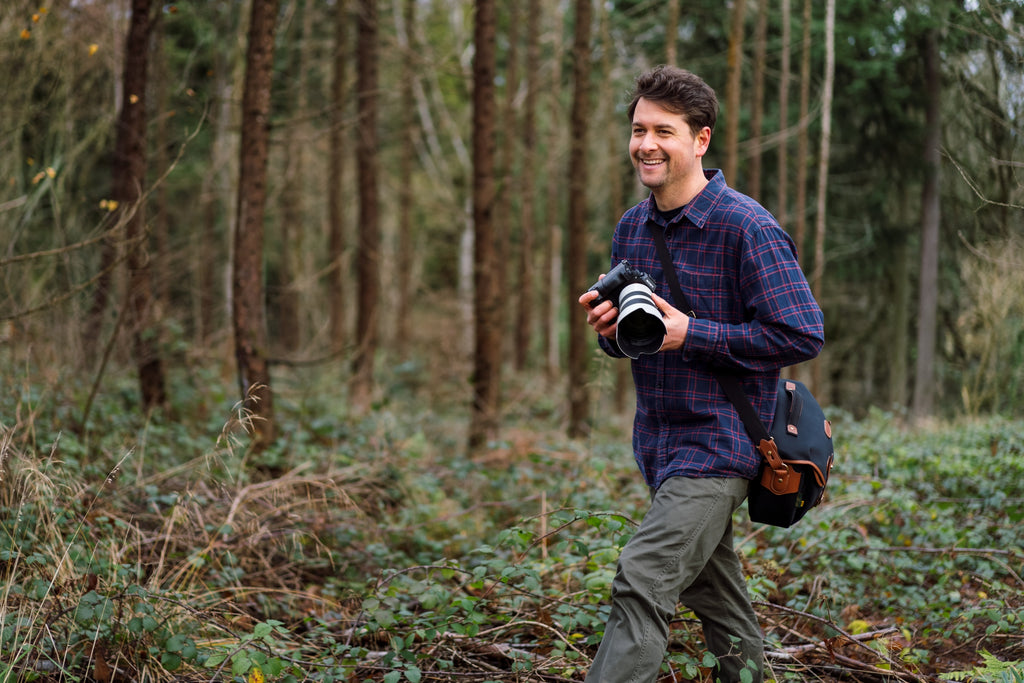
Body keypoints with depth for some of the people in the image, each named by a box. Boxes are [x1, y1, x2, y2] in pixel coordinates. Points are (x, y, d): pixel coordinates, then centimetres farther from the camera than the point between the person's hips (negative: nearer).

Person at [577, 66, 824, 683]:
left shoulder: (748, 228, -16)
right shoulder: (631, 228, 8)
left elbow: (804, 336, -18)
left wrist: (692, 334, -21)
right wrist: (610, 328, -6)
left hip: (720, 442, -8)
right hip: (660, 442, 8)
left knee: (642, 580, -19)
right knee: (710, 585, 20)